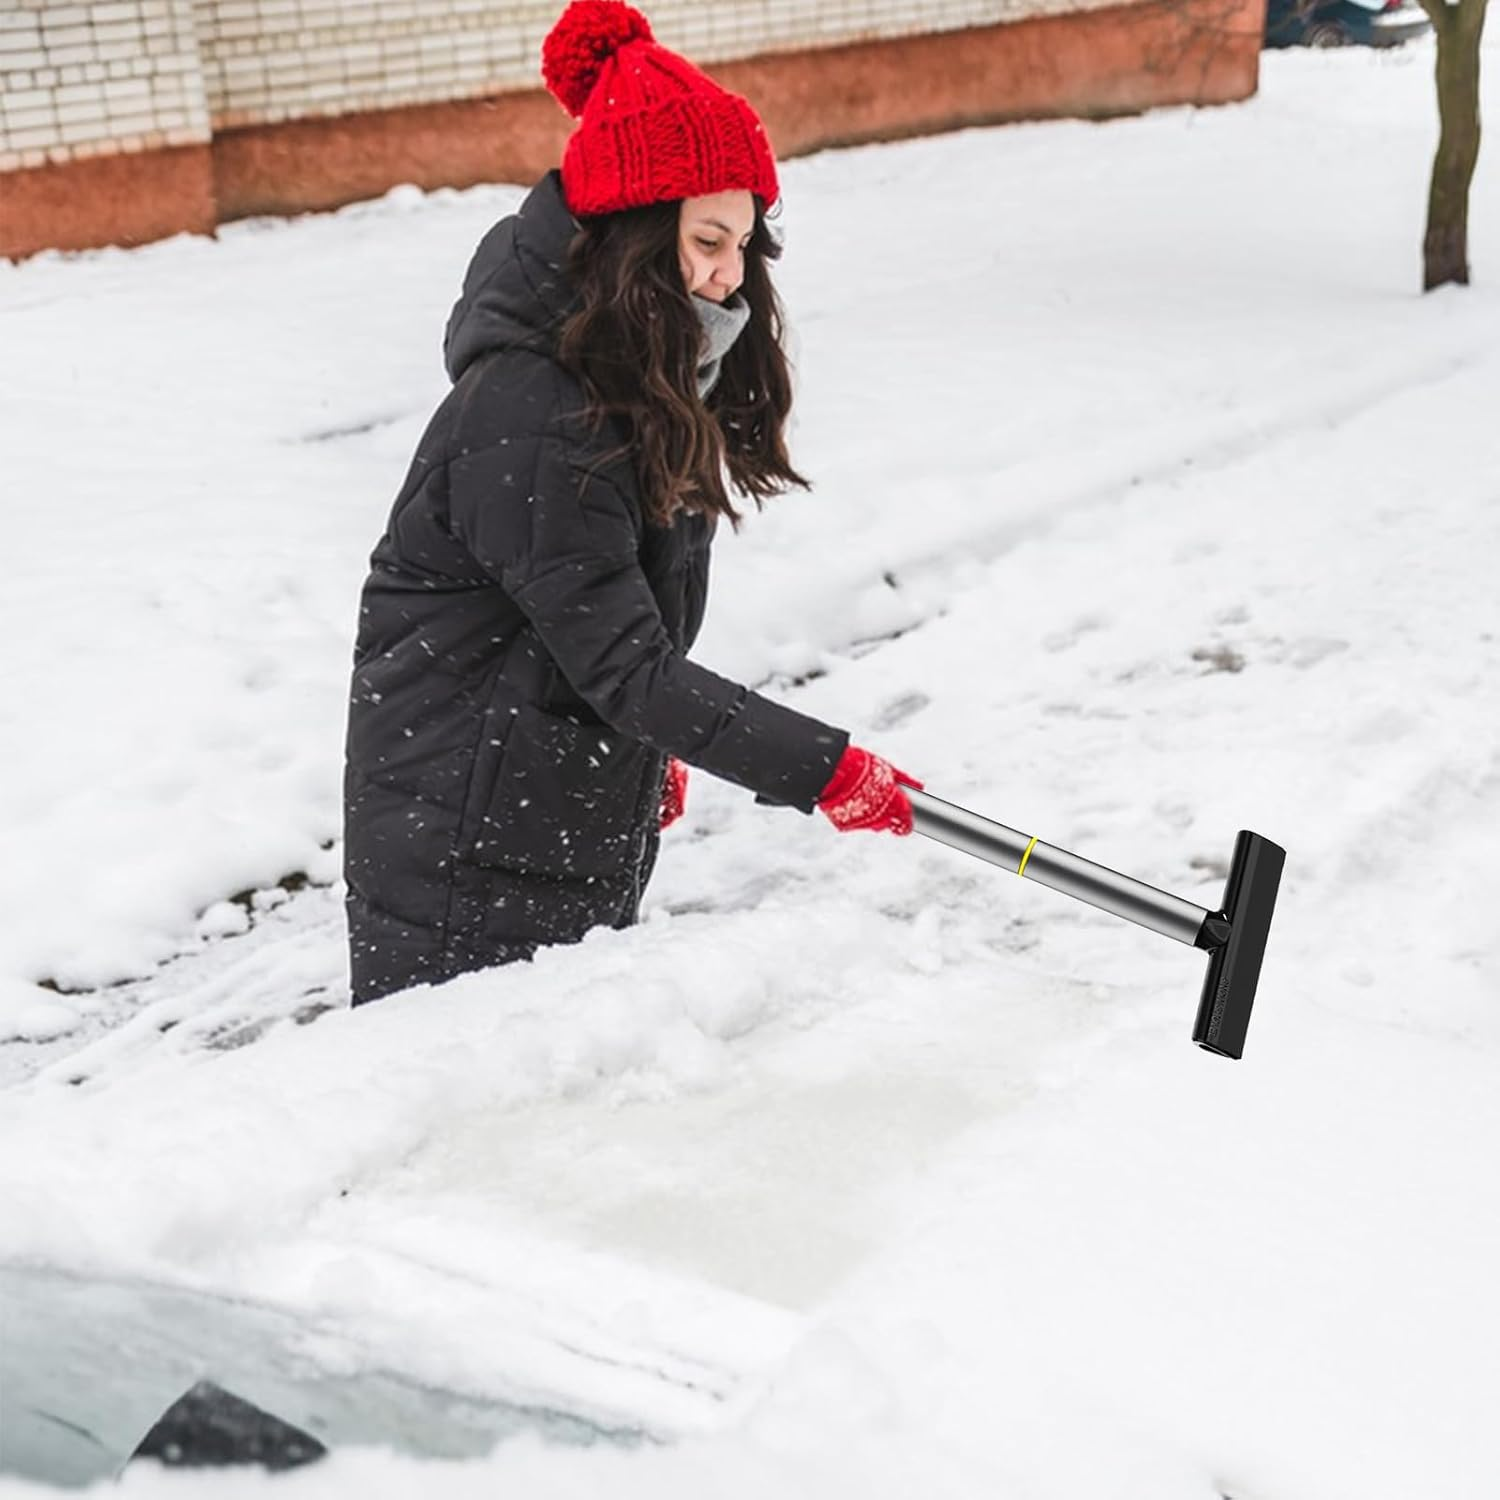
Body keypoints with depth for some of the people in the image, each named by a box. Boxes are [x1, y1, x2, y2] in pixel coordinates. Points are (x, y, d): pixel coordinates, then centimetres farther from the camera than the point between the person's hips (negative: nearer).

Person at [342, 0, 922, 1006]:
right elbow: (626, 666, -26)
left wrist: (650, 745, 22)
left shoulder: (660, 385, 4)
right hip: (468, 843, -9)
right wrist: (825, 770, -26)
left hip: (587, 821, 9)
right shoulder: (526, 422, -26)